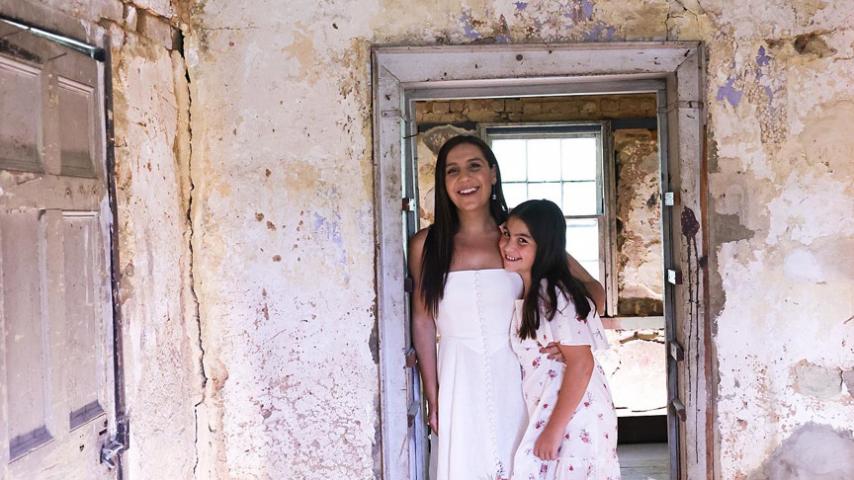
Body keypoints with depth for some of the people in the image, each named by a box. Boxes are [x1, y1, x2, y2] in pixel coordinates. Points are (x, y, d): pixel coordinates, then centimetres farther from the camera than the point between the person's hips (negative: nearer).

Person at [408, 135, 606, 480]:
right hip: (460, 385, 0)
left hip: (516, 378, 0)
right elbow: (423, 323, 4)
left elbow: (592, 289, 3)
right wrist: (433, 398, 3)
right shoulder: (426, 245, -1)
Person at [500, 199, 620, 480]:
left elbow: (581, 364, -22)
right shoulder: (527, 294, 9)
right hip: (545, 414, 8)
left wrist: (554, 430, -21)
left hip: (573, 420, -8)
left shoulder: (554, 293, -17)